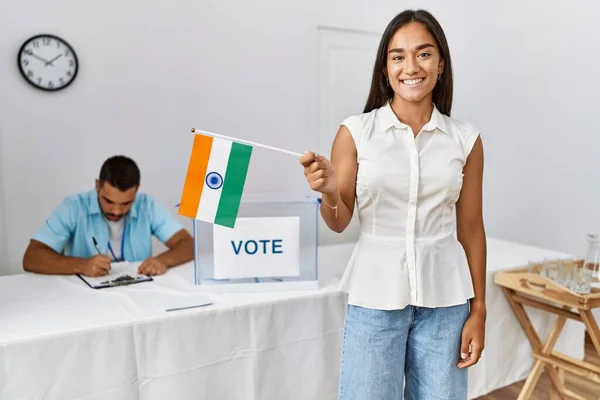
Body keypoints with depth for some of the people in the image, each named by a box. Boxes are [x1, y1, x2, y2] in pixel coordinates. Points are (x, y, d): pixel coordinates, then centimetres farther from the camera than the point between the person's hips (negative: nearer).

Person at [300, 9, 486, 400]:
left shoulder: (465, 139, 1)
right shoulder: (355, 132, -5)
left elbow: (471, 229, 5)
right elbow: (339, 223, -1)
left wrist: (478, 310, 5)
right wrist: (328, 191, -23)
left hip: (445, 299, 2)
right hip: (376, 296, -1)